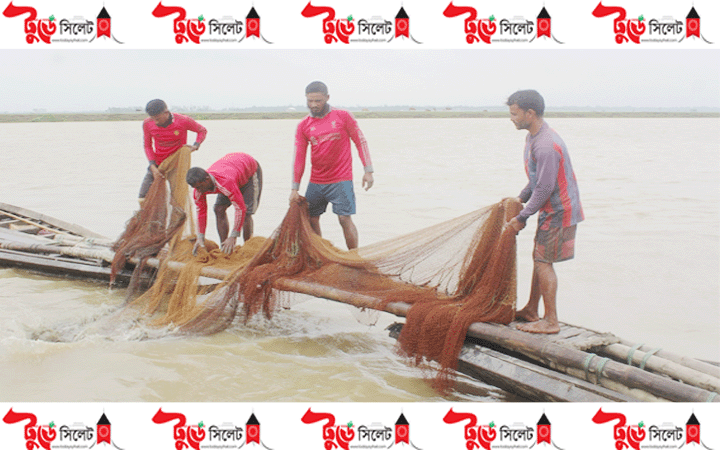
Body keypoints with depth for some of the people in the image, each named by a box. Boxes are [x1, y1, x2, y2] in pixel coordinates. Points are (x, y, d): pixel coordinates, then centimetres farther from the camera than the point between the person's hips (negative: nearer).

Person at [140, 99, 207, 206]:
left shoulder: (183, 121, -18)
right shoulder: (147, 124, -11)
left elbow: (202, 130, 2)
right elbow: (147, 146, 2)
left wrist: (195, 146, -17)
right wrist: (153, 167, -11)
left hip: (176, 164, -3)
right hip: (157, 165, 3)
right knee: (143, 199, -2)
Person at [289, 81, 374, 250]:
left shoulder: (343, 116, -2)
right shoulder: (303, 126, 5)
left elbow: (360, 141, 1)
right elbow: (298, 158, 4)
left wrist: (368, 171, -4)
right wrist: (294, 188, 1)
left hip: (341, 180, -4)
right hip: (315, 182, 4)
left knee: (345, 219, -10)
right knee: (311, 220, 4)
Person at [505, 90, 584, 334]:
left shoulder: (546, 146, -26)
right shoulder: (532, 137, 7)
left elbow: (544, 188, -25)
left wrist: (522, 217, -17)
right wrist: (521, 198, 12)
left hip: (559, 211, -10)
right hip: (551, 210, 10)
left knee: (543, 262, -6)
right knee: (539, 258, 16)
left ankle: (551, 321, 2)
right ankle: (531, 311, 27)